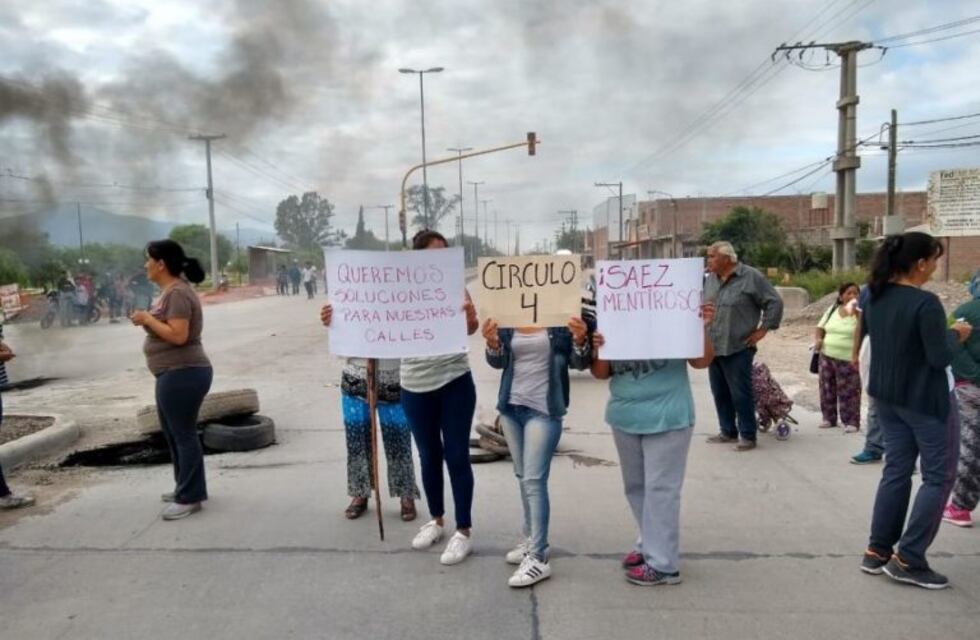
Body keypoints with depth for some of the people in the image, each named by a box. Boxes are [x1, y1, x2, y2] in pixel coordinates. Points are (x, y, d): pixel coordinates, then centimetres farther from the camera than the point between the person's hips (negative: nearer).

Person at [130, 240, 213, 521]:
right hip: (175, 373, 11)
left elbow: (178, 335, -25)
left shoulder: (178, 293, -18)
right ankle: (185, 489, 30)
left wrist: (148, 318, -15)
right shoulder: (171, 291, 15)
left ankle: (190, 497, 5)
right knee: (175, 434, 19)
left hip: (183, 374, -11)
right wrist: (147, 319, 6)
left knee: (184, 435, -4)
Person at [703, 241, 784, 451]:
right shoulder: (710, 279, 11)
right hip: (713, 348, 7)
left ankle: (748, 436, 9)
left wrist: (763, 329, -8)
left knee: (740, 394, -2)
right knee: (720, 393, 13)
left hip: (738, 349, -7)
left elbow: (774, 302, -7)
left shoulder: (751, 277, -9)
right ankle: (728, 432, 26)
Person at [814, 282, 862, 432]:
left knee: (848, 392, -2)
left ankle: (851, 422, 8)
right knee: (827, 389, 12)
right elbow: (820, 328, 16)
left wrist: (855, 313, -27)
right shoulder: (832, 309, 10)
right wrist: (818, 339, -2)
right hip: (827, 356, 5)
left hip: (848, 360, -5)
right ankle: (829, 418, 24)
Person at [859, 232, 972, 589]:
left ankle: (877, 551, 18)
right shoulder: (925, 302, -22)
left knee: (896, 470, 14)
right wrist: (955, 334, -2)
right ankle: (907, 559, 5)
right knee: (939, 476, 5)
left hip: (886, 396, 8)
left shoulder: (875, 297, 2)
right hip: (924, 400, -7)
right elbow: (940, 358, -19)